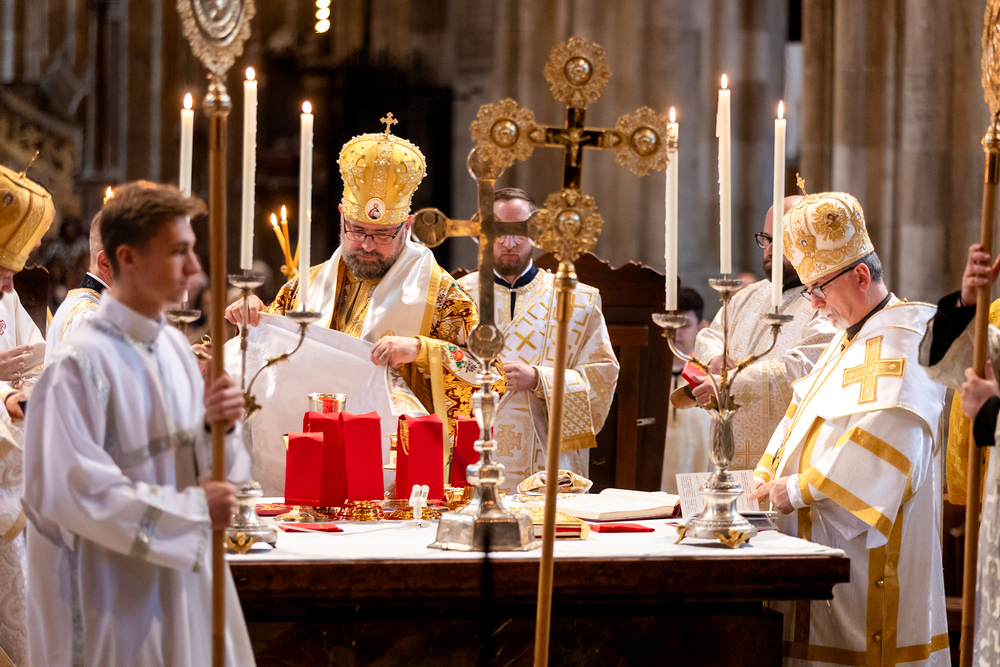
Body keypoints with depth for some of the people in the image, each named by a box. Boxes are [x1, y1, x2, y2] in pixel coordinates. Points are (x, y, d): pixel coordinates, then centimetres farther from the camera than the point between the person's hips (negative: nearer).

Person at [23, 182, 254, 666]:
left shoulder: (175, 348, 7)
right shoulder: (82, 362, -17)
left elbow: (220, 477, 12)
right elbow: (76, 492, -22)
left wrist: (218, 427, -10)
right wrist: (193, 507, -15)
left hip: (185, 587, 7)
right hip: (114, 607, -7)